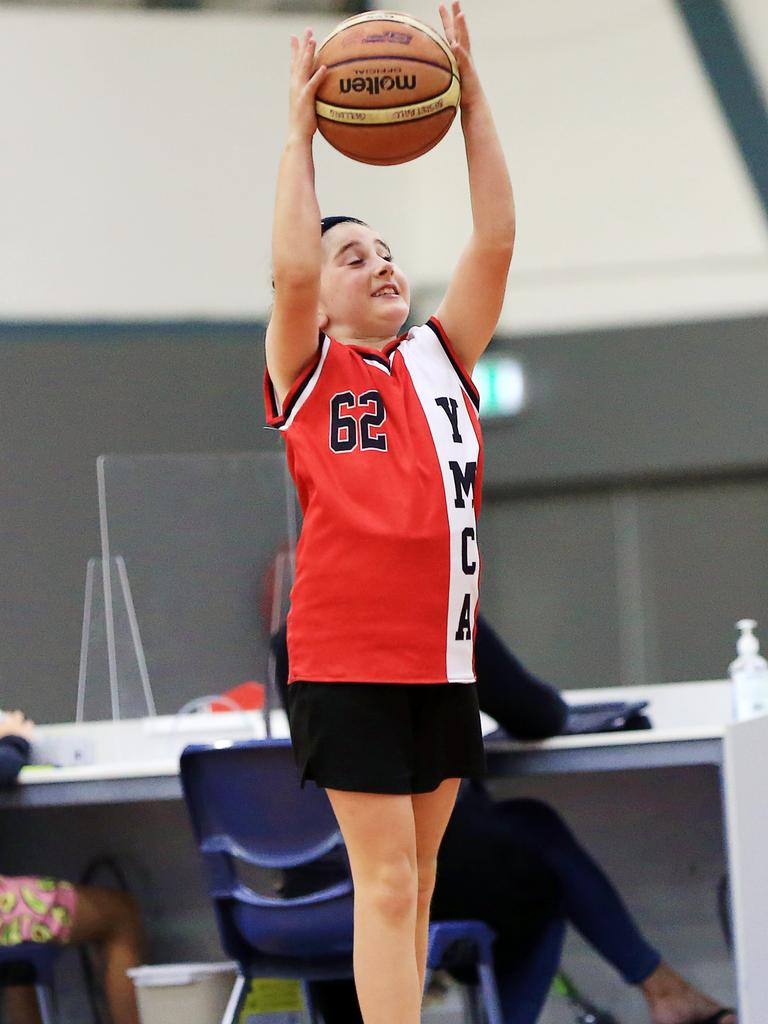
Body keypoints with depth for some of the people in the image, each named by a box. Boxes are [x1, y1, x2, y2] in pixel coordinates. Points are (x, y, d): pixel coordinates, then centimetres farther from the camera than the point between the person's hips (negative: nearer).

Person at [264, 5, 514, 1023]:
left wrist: (472, 102, -3)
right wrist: (299, 133, -13)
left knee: (415, 874, 11)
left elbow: (495, 242, 2)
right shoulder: (311, 370, 0)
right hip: (348, 659, -5)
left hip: (446, 653, 5)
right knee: (384, 879, -9)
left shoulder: (442, 356, 11)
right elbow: (290, 269, -18)